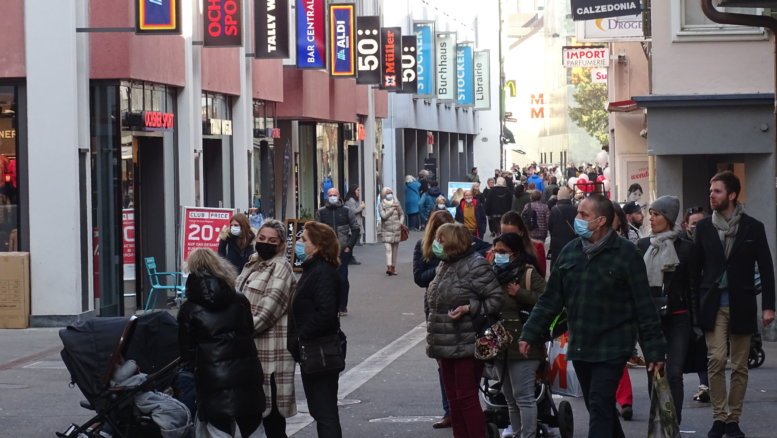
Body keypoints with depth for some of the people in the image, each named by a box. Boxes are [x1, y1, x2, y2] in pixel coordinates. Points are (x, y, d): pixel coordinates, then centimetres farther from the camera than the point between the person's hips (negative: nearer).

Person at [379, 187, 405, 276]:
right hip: (386, 230, -3)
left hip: (396, 229, 3)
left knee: (395, 249, 7)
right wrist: (392, 209, -11)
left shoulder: (396, 203, 6)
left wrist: (401, 222, -1)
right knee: (388, 248, -14)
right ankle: (389, 267, -20)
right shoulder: (382, 205, -2)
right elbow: (383, 215, -15)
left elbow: (402, 214, 16)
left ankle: (393, 268, 16)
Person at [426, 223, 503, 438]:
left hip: (467, 345, -9)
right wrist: (434, 336, 20)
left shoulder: (476, 265, -12)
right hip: (447, 345, 9)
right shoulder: (444, 265, 14)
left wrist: (469, 309, -24)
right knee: (454, 399, 11)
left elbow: (496, 299, -14)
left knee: (467, 398, -8)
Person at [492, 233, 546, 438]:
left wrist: (520, 293, -19)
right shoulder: (495, 274, 14)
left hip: (522, 346, -8)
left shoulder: (529, 274, -7)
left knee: (523, 397, -10)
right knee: (510, 399, 14)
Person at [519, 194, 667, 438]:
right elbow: (551, 299, 10)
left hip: (611, 347, -6)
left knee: (600, 409, -12)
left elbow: (644, 306, -9)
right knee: (601, 409, 15)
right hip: (580, 347, 6)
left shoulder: (626, 253, -9)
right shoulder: (570, 251, 6)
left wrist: (654, 349, -10)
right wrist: (530, 334, 3)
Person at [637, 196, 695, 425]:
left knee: (674, 374, -8)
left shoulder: (685, 247, -1)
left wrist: (696, 322, -2)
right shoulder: (642, 246, 6)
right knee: (653, 373, 7)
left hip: (677, 318, -3)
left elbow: (692, 286, 1)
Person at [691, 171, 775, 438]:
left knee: (739, 366, 4)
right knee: (716, 360, -10)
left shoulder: (753, 228, 1)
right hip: (713, 304, 0)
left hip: (741, 305, 0)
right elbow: (696, 267, 8)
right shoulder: (704, 227, 5)